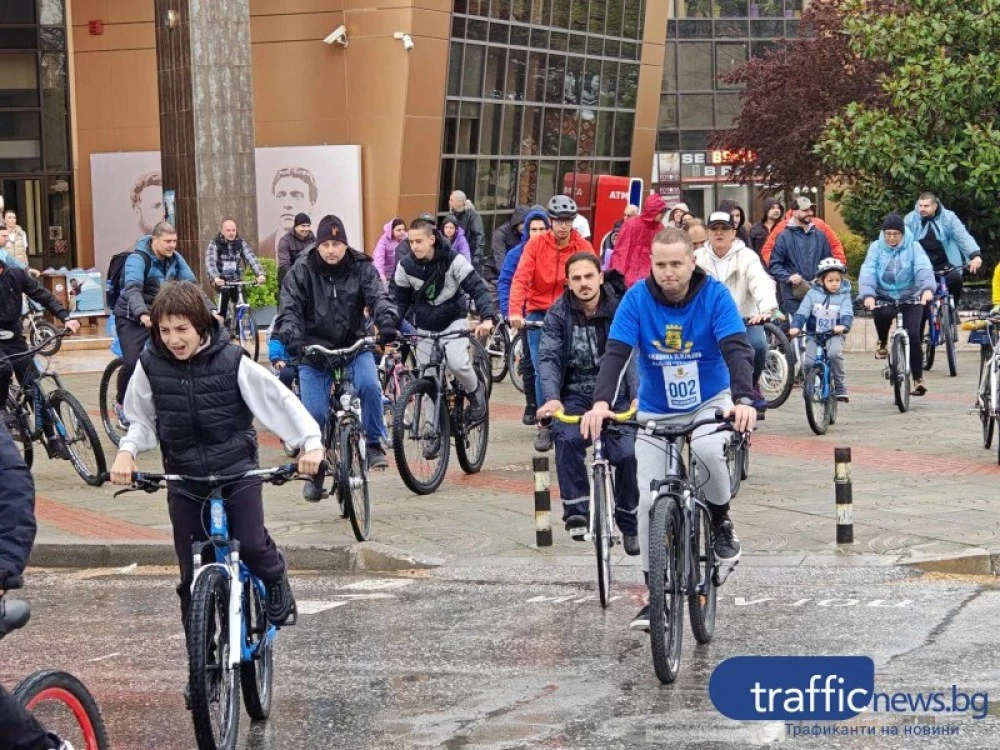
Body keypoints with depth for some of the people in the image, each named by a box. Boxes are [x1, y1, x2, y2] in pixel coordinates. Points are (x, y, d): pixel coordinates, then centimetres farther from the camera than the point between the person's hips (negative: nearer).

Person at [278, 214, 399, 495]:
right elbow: (290, 308, -13)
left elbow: (378, 297, -15)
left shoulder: (362, 268, -3)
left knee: (369, 385, -28)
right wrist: (292, 335, -33)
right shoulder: (301, 272, -5)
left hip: (354, 347, 0)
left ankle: (373, 445, -8)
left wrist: (387, 321, -37)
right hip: (314, 351, 0)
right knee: (315, 414, -3)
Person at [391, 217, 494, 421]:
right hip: (425, 326, 4)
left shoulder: (453, 260, -18)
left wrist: (487, 318, -38)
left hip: (453, 320, -3)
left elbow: (477, 288, -22)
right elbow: (399, 299, 3)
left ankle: (476, 391, 5)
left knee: (457, 363, -26)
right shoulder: (405, 266, -8)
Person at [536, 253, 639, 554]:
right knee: (567, 439, -30)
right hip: (575, 395, 0)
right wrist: (552, 398, -28)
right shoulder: (558, 314, -1)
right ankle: (576, 510, -20)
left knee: (628, 454, -18)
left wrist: (638, 394, -30)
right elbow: (548, 357, -11)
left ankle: (629, 523, 4)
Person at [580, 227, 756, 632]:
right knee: (649, 500, -7)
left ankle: (721, 522, -4)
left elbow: (736, 348, -27)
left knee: (708, 450, -35)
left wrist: (743, 400, -45)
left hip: (710, 402, -2)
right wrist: (601, 403, -40)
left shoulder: (714, 295, -18)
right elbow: (615, 353, -22)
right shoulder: (637, 298, -15)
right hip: (656, 411, 2)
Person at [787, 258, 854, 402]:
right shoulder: (813, 294, 2)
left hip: (834, 334, -1)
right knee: (808, 363, -18)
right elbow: (802, 312, -6)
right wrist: (795, 326, -25)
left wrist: (843, 325, -36)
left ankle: (840, 388, -17)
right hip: (814, 334, 1)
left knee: (834, 353, -32)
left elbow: (847, 314, -14)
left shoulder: (844, 295, 1)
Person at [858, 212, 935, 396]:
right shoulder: (876, 248, -3)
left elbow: (924, 268, -21)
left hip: (910, 297, 0)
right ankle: (882, 343, -2)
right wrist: (867, 294, -34)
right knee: (883, 314, -34)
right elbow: (868, 272, -15)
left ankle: (918, 379, -6)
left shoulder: (913, 247, -5)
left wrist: (927, 289, -42)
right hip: (884, 297, 0)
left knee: (913, 335, -16)